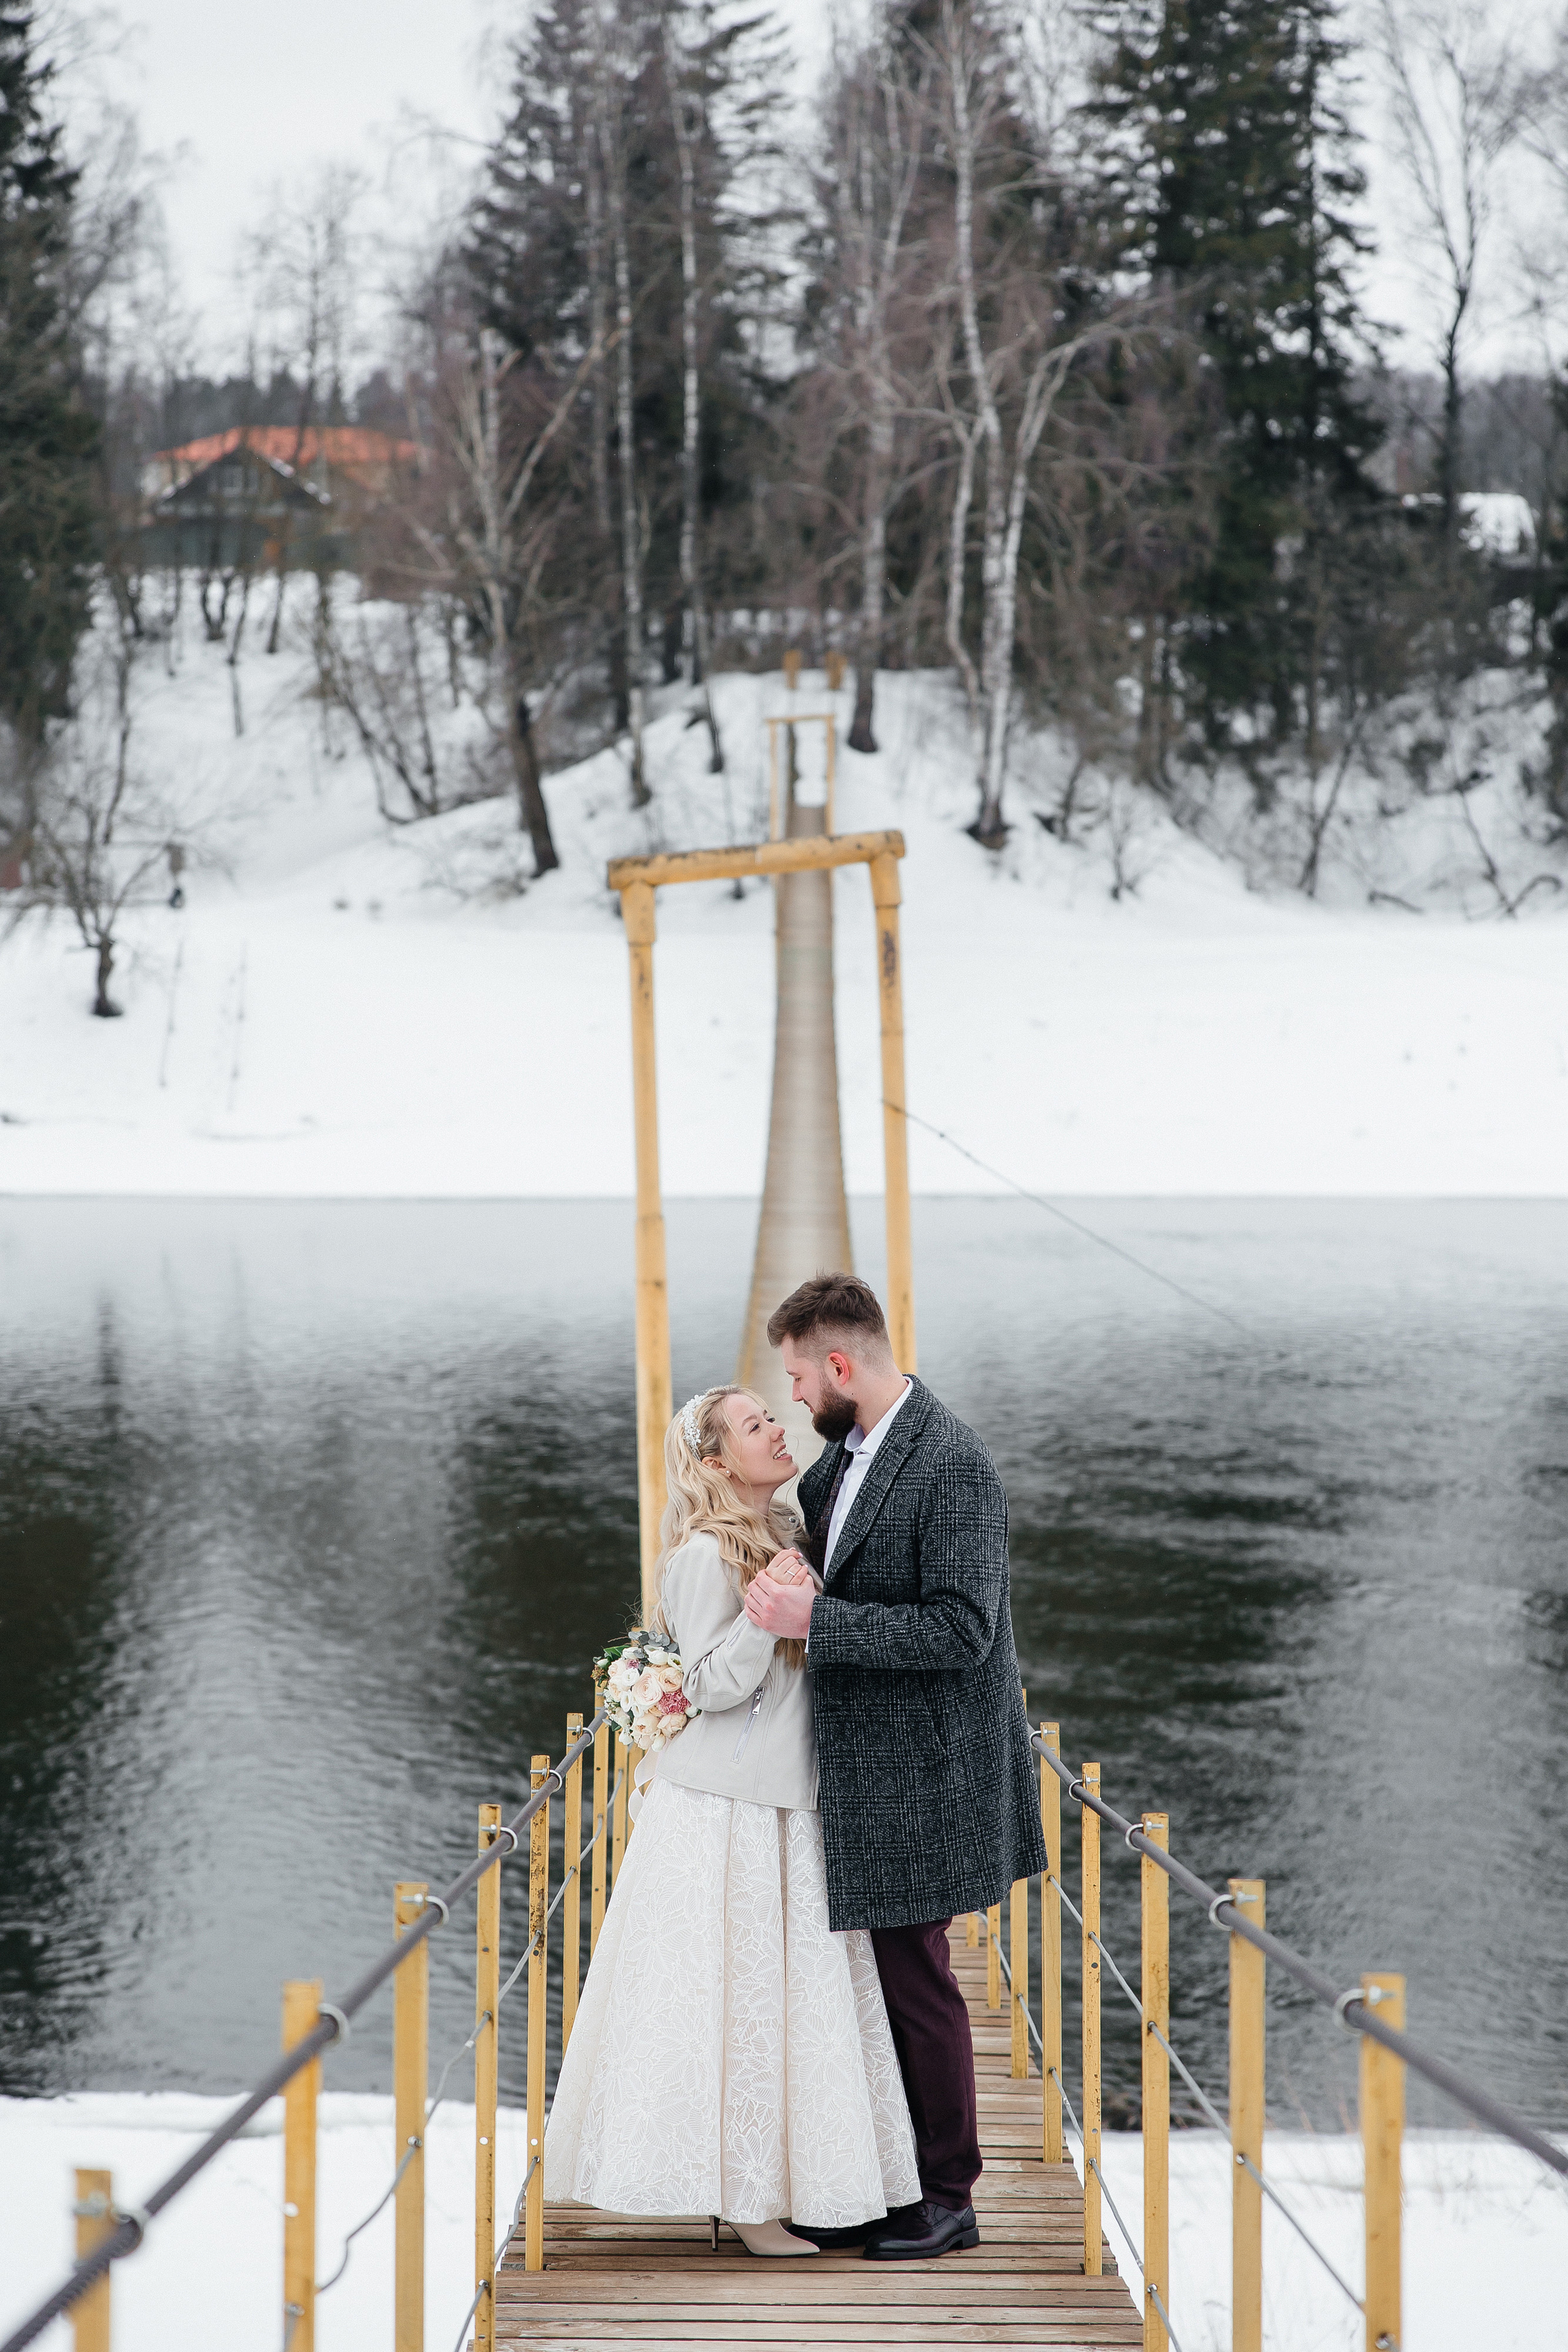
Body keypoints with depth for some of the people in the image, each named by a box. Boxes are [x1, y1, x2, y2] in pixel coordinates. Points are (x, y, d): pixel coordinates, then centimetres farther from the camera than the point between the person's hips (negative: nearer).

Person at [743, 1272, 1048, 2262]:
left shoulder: (954, 1465, -19)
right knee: (873, 1972, 13)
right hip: (861, 1766, 9)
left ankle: (949, 2197, 13)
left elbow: (961, 1632, -25)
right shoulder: (845, 1453, 9)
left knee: (915, 1977, 0)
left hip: (920, 1770, -9)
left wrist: (815, 1619, -25)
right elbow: (802, 1532, 27)